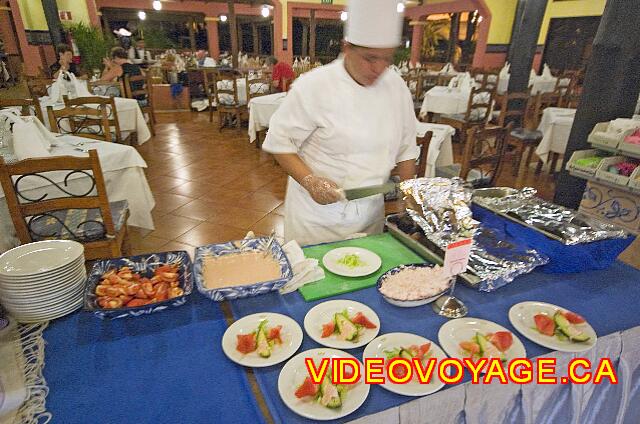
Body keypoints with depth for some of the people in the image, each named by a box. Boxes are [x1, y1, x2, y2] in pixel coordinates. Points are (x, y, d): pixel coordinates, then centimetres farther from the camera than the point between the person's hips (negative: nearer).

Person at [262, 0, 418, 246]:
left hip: (371, 212, 5)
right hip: (317, 211, -4)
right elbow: (279, 142, -12)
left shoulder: (397, 88, -1)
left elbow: (405, 149, 7)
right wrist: (310, 181, -24)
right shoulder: (313, 86, -16)